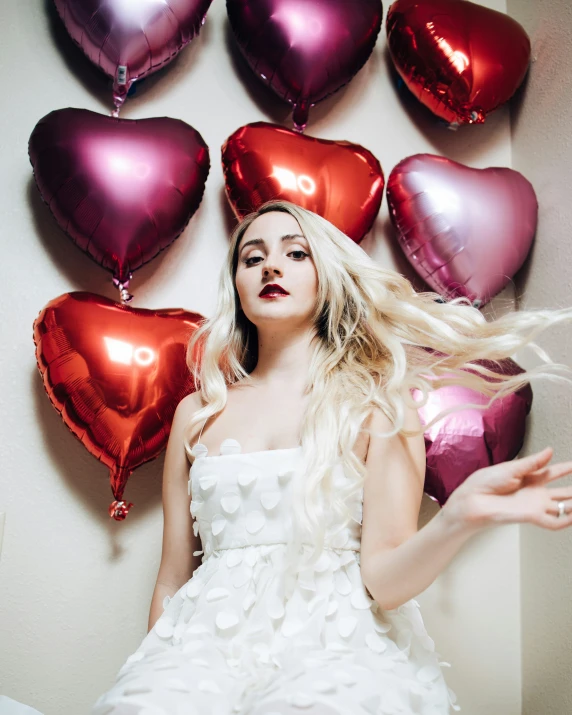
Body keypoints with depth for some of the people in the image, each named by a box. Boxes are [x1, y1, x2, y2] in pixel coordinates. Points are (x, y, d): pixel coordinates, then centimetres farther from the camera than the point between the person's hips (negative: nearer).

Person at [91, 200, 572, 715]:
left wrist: (461, 516, -21)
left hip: (334, 638, -1)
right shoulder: (197, 413, 12)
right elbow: (172, 579, 14)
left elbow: (383, 579, -3)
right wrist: (153, 671, 2)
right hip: (209, 640, 2)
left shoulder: (377, 401, 5)